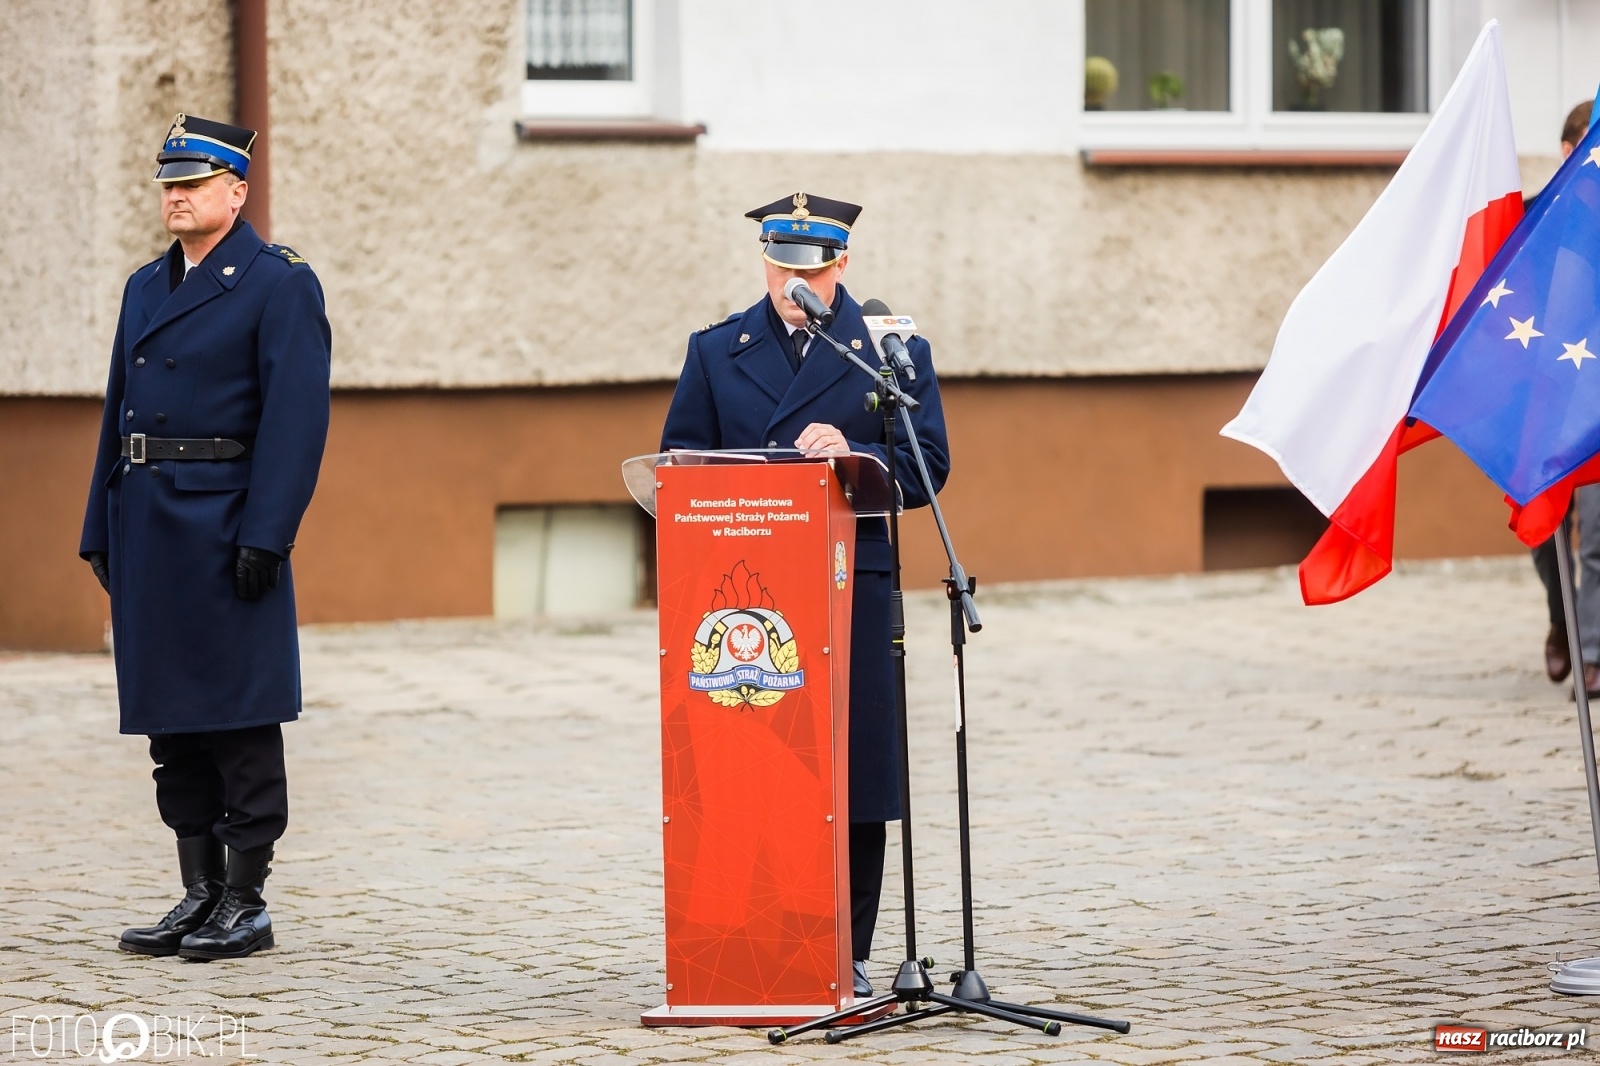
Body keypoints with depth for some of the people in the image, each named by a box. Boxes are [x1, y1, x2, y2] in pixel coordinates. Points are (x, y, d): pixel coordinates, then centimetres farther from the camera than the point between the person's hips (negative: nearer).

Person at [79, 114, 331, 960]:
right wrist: (101, 529, 13)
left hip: (225, 525, -7)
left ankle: (247, 904, 2)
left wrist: (265, 536, -19)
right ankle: (199, 894, 16)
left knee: (240, 716, -3)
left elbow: (296, 415, -13)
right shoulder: (146, 287, 17)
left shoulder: (279, 284, -6)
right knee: (168, 715, 9)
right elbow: (120, 407, 19)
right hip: (148, 526, 7)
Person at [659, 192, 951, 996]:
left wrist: (852, 454, -15)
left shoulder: (893, 352, 9)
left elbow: (926, 469, 2)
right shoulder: (715, 352, 15)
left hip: (852, 588, -1)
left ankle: (846, 955, 6)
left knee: (853, 777, -2)